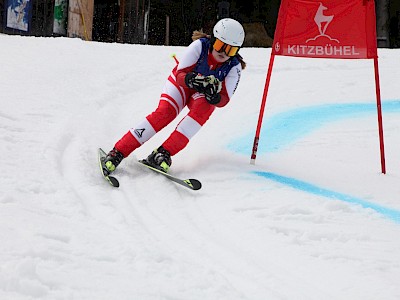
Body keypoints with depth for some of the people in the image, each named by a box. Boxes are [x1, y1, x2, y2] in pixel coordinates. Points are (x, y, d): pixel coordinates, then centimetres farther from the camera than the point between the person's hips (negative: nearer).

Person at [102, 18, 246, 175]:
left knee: (202, 109, -33)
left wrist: (215, 97, -49)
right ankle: (117, 153, -28)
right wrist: (192, 80, -50)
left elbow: (224, 99, -26)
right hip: (181, 82, -2)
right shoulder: (199, 46, -26)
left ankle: (163, 153, -36)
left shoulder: (235, 67, -21)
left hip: (203, 96, 2)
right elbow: (180, 75, -27)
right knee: (164, 112, -27)